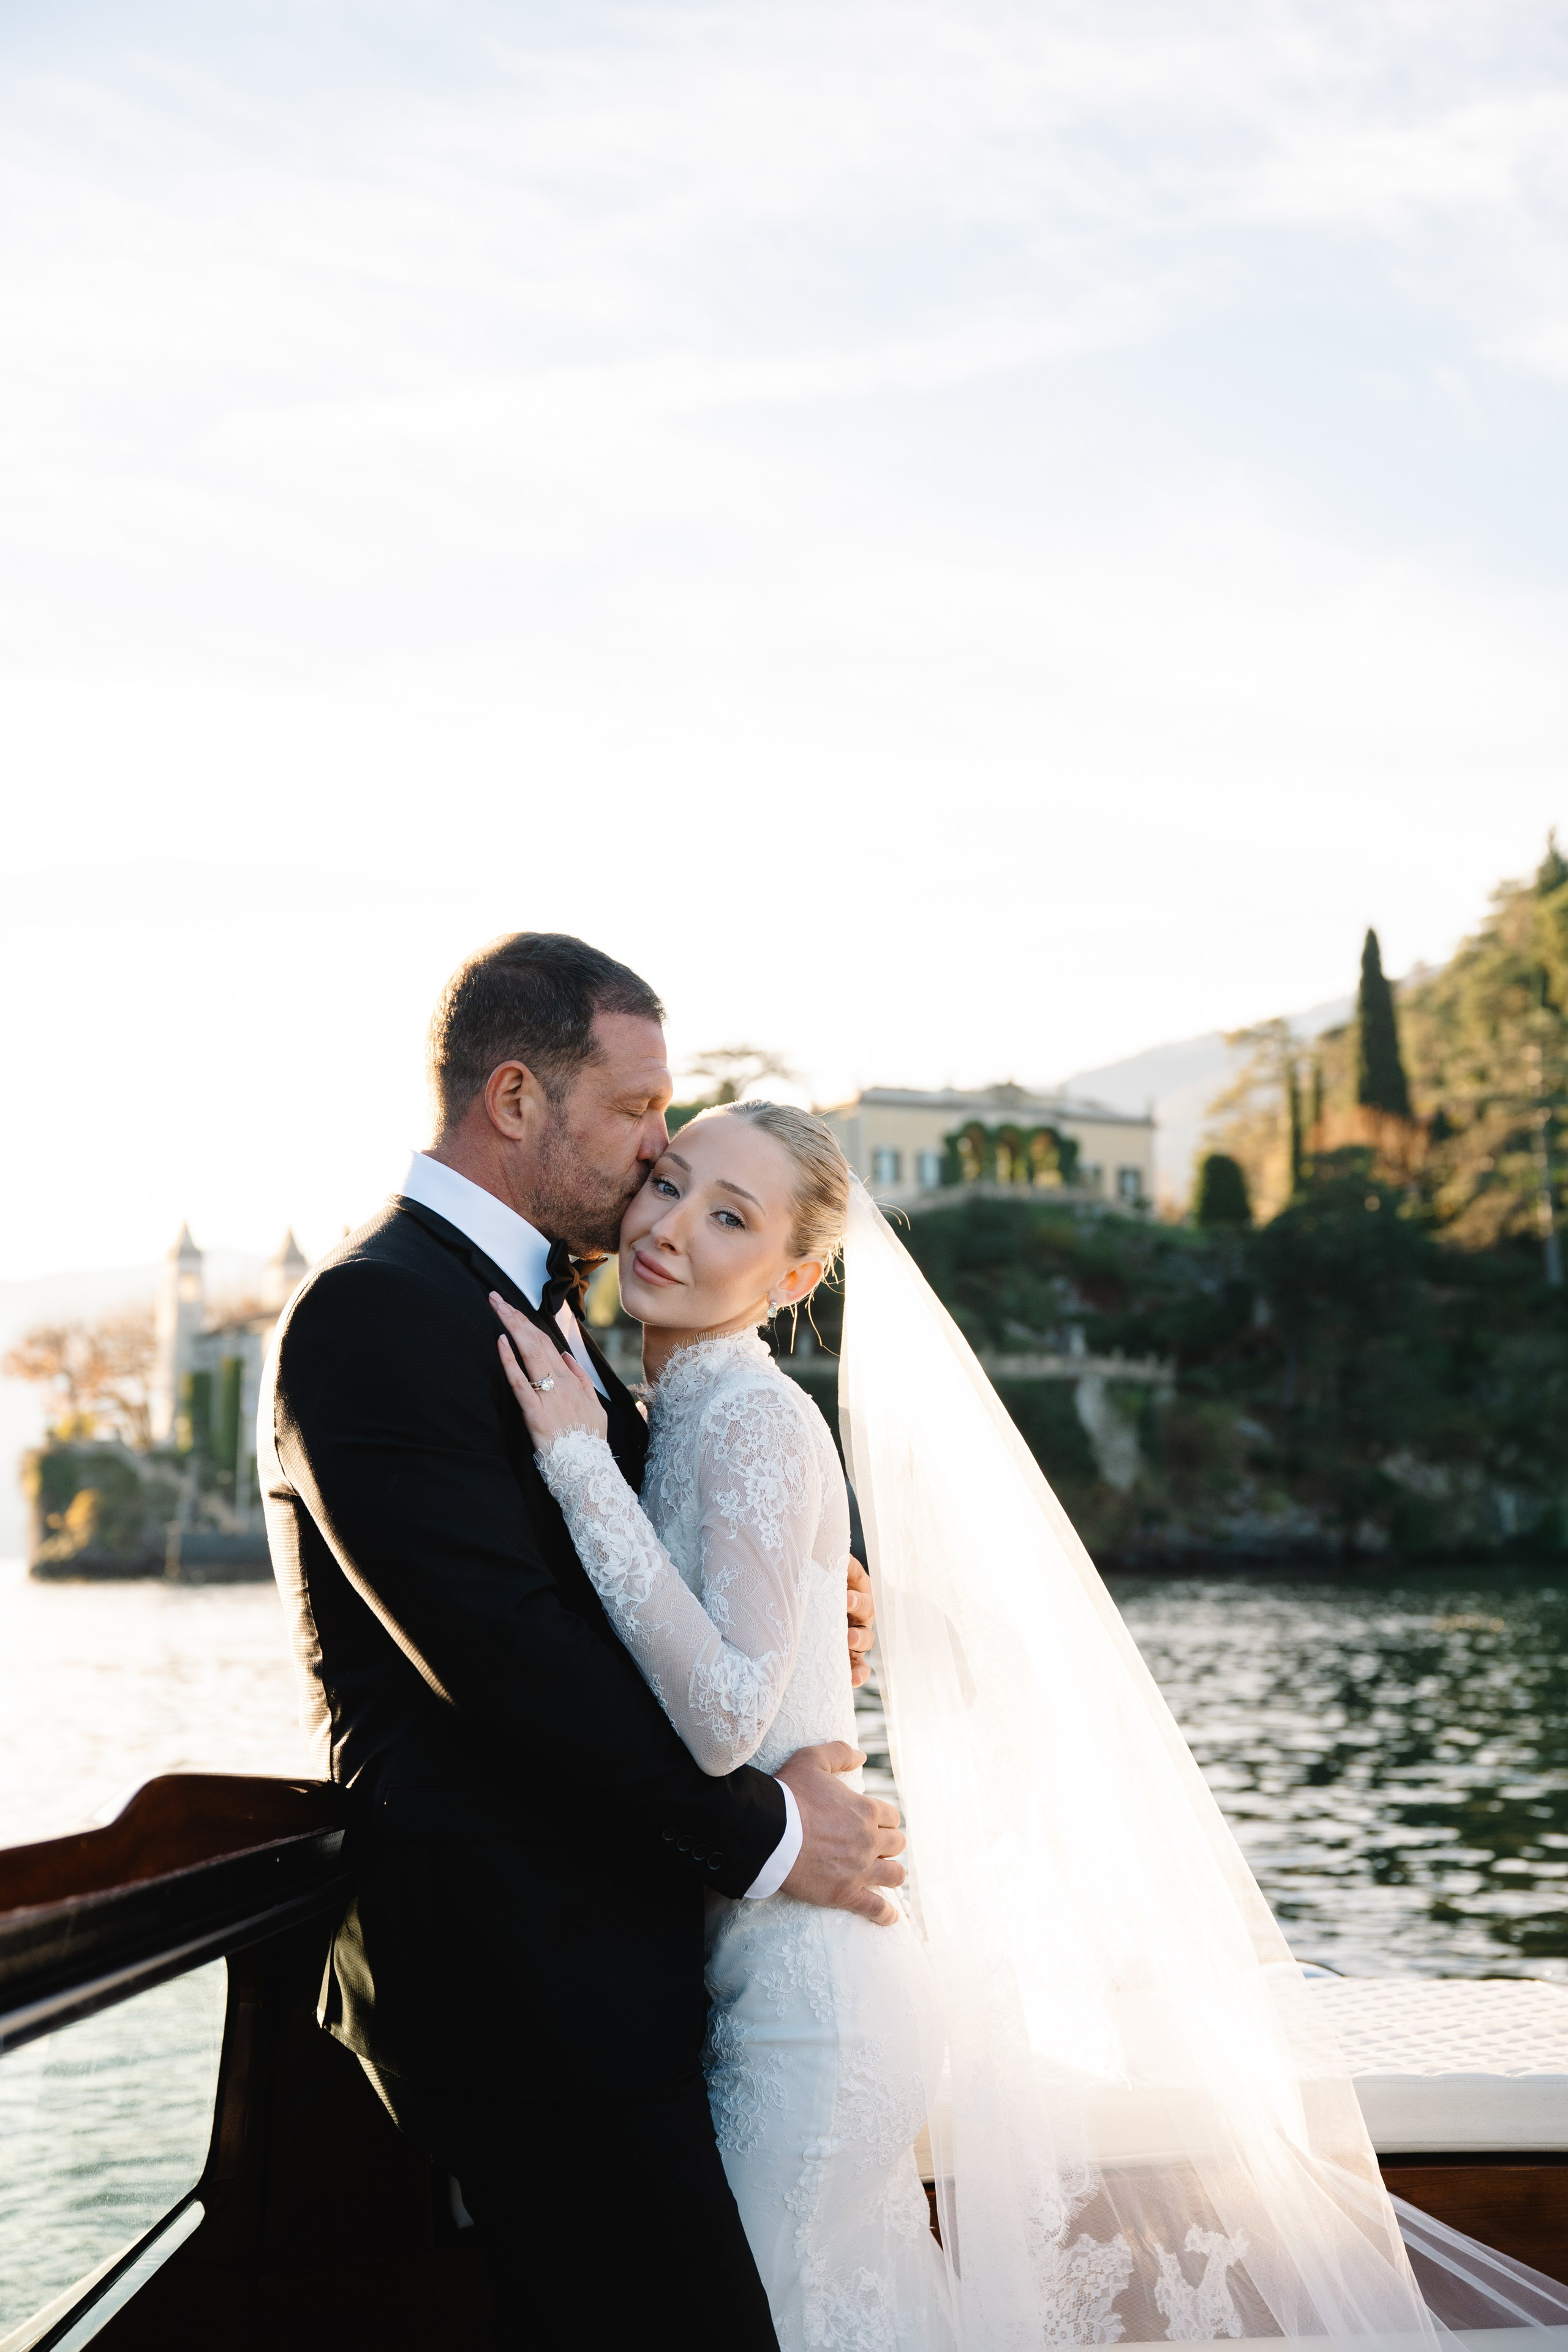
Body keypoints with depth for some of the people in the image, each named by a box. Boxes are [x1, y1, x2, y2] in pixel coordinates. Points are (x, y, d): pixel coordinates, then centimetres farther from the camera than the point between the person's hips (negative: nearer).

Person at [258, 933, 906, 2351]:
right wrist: (762, 1830, -13)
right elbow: (497, 1647, -20)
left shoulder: (545, 1310, 18)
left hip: (603, 1947, 9)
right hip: (522, 1972, -9)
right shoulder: (375, 1311, -13)